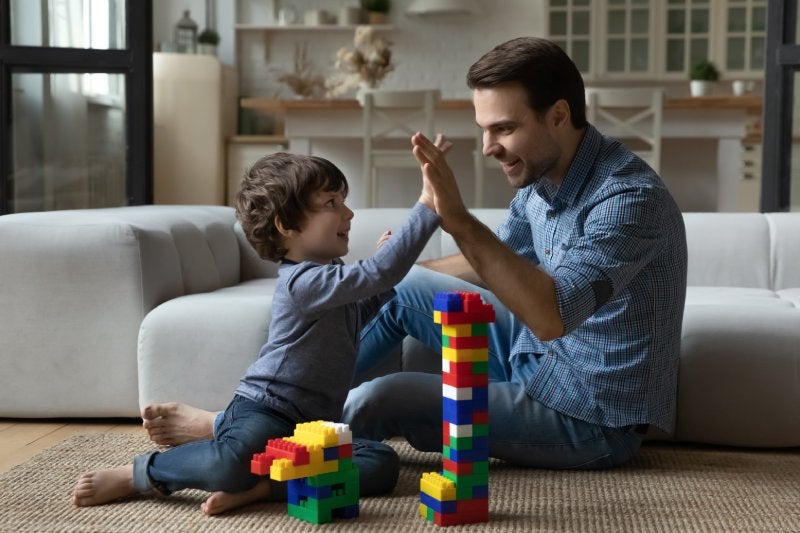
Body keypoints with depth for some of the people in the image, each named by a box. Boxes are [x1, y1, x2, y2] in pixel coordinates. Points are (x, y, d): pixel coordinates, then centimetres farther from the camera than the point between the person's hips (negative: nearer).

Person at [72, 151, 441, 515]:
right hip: (264, 411, -8)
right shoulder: (303, 280, -15)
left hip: (311, 426, 8)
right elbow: (378, 274, -27)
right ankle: (134, 475, -5)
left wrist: (383, 283, 21)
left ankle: (257, 487, -24)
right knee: (229, 464, -38)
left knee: (382, 463, -17)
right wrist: (427, 209, -27)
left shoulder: (329, 276, 16)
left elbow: (360, 313, 38)